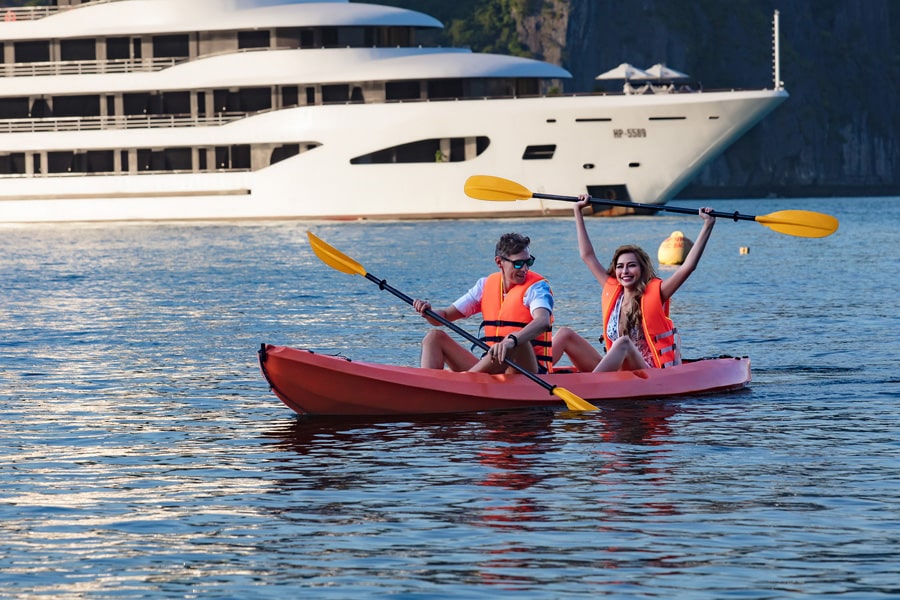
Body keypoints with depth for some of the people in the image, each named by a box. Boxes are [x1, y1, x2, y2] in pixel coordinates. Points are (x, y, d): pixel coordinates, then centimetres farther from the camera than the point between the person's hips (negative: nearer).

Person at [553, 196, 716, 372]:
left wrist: (708, 225, -9)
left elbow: (688, 266, -6)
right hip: (614, 371, 6)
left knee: (623, 343, -38)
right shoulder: (612, 290, 14)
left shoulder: (655, 293, 2)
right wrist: (578, 211, 27)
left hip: (647, 377, -6)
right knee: (565, 334, -8)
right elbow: (588, 256, 23)